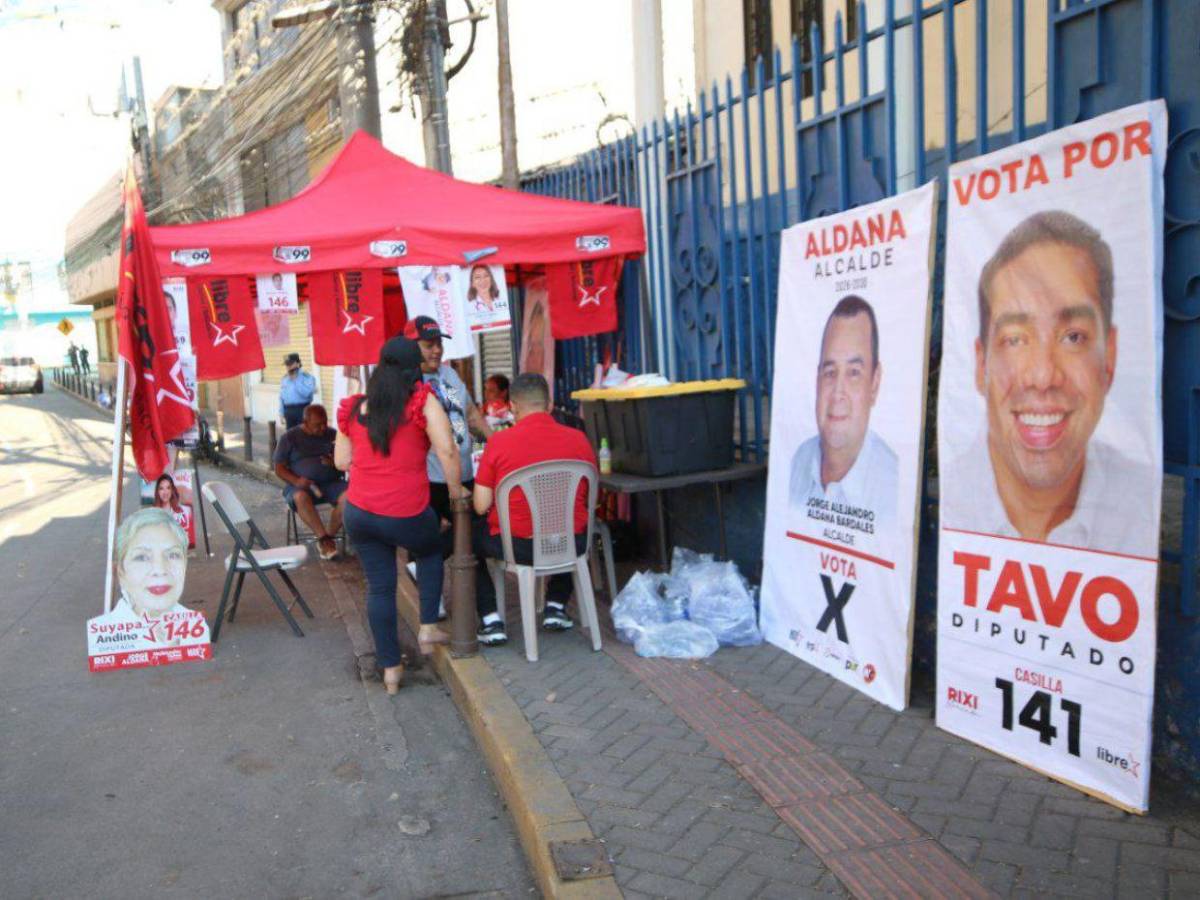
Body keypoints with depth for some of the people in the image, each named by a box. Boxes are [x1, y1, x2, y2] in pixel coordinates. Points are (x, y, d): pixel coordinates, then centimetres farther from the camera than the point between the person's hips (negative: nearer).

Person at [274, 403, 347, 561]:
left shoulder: (332, 434, 10)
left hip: (331, 483, 2)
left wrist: (335, 462, -11)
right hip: (301, 485, -1)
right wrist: (296, 480, -17)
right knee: (300, 497, -38)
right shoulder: (289, 437, 5)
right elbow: (279, 468, 3)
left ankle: (326, 538, -17)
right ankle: (324, 537, -30)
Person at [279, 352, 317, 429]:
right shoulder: (284, 379, 14)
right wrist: (282, 413, 14)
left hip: (302, 410, -6)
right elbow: (281, 397, 19)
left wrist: (296, 380, -14)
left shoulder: (307, 377, -5)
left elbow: (306, 393, -20)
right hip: (288, 411, 6)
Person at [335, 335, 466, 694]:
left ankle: (390, 669, 22)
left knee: (379, 587, 15)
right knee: (431, 553, 28)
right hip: (406, 513, -3)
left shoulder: (354, 408, 5)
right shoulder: (422, 400, -8)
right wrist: (456, 490, -2)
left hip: (359, 512, 3)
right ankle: (428, 628, 22)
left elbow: (341, 461, 12)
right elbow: (446, 450, -16)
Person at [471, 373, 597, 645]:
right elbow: (588, 497, 9)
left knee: (472, 534, 27)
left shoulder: (499, 441, -11)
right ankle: (556, 607, 34)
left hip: (517, 546, -3)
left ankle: (490, 620, 19)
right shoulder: (578, 438, -3)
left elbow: (481, 506, -8)